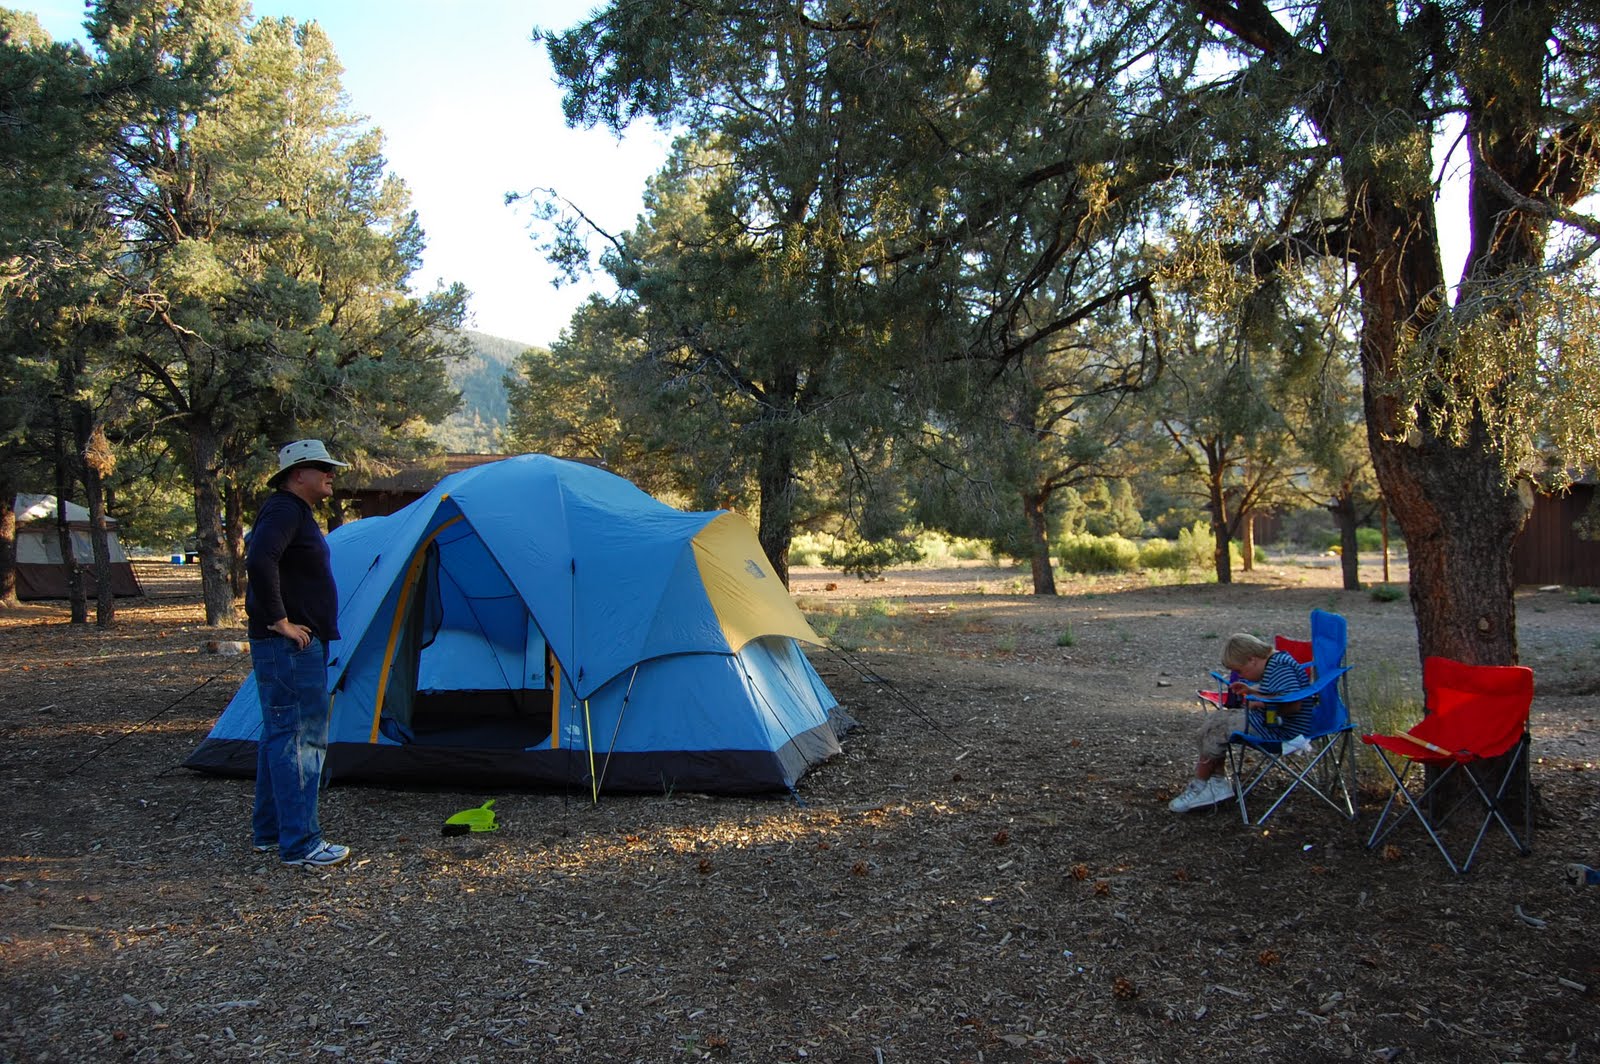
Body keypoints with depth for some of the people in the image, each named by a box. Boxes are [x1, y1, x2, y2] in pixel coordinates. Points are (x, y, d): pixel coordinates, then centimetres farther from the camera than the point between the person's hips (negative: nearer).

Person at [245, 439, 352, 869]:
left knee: (280, 735, 16)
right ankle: (300, 845, -3)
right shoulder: (285, 510, -14)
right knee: (299, 739, -8)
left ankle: (268, 832, 26)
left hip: (297, 645, 11)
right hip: (291, 646, -11)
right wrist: (279, 620, -24)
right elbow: (259, 561, -31)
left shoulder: (295, 512, 19)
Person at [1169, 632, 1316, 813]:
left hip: (1280, 728, -11)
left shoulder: (1281, 667, -21)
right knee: (1213, 719, 7)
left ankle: (1199, 785, 1)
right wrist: (1251, 691, 11)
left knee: (1214, 727, -13)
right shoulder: (1274, 662, 11)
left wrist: (1263, 703, -20)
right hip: (1267, 719, 11)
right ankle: (1218, 781, 0)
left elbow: (1294, 704, -29)